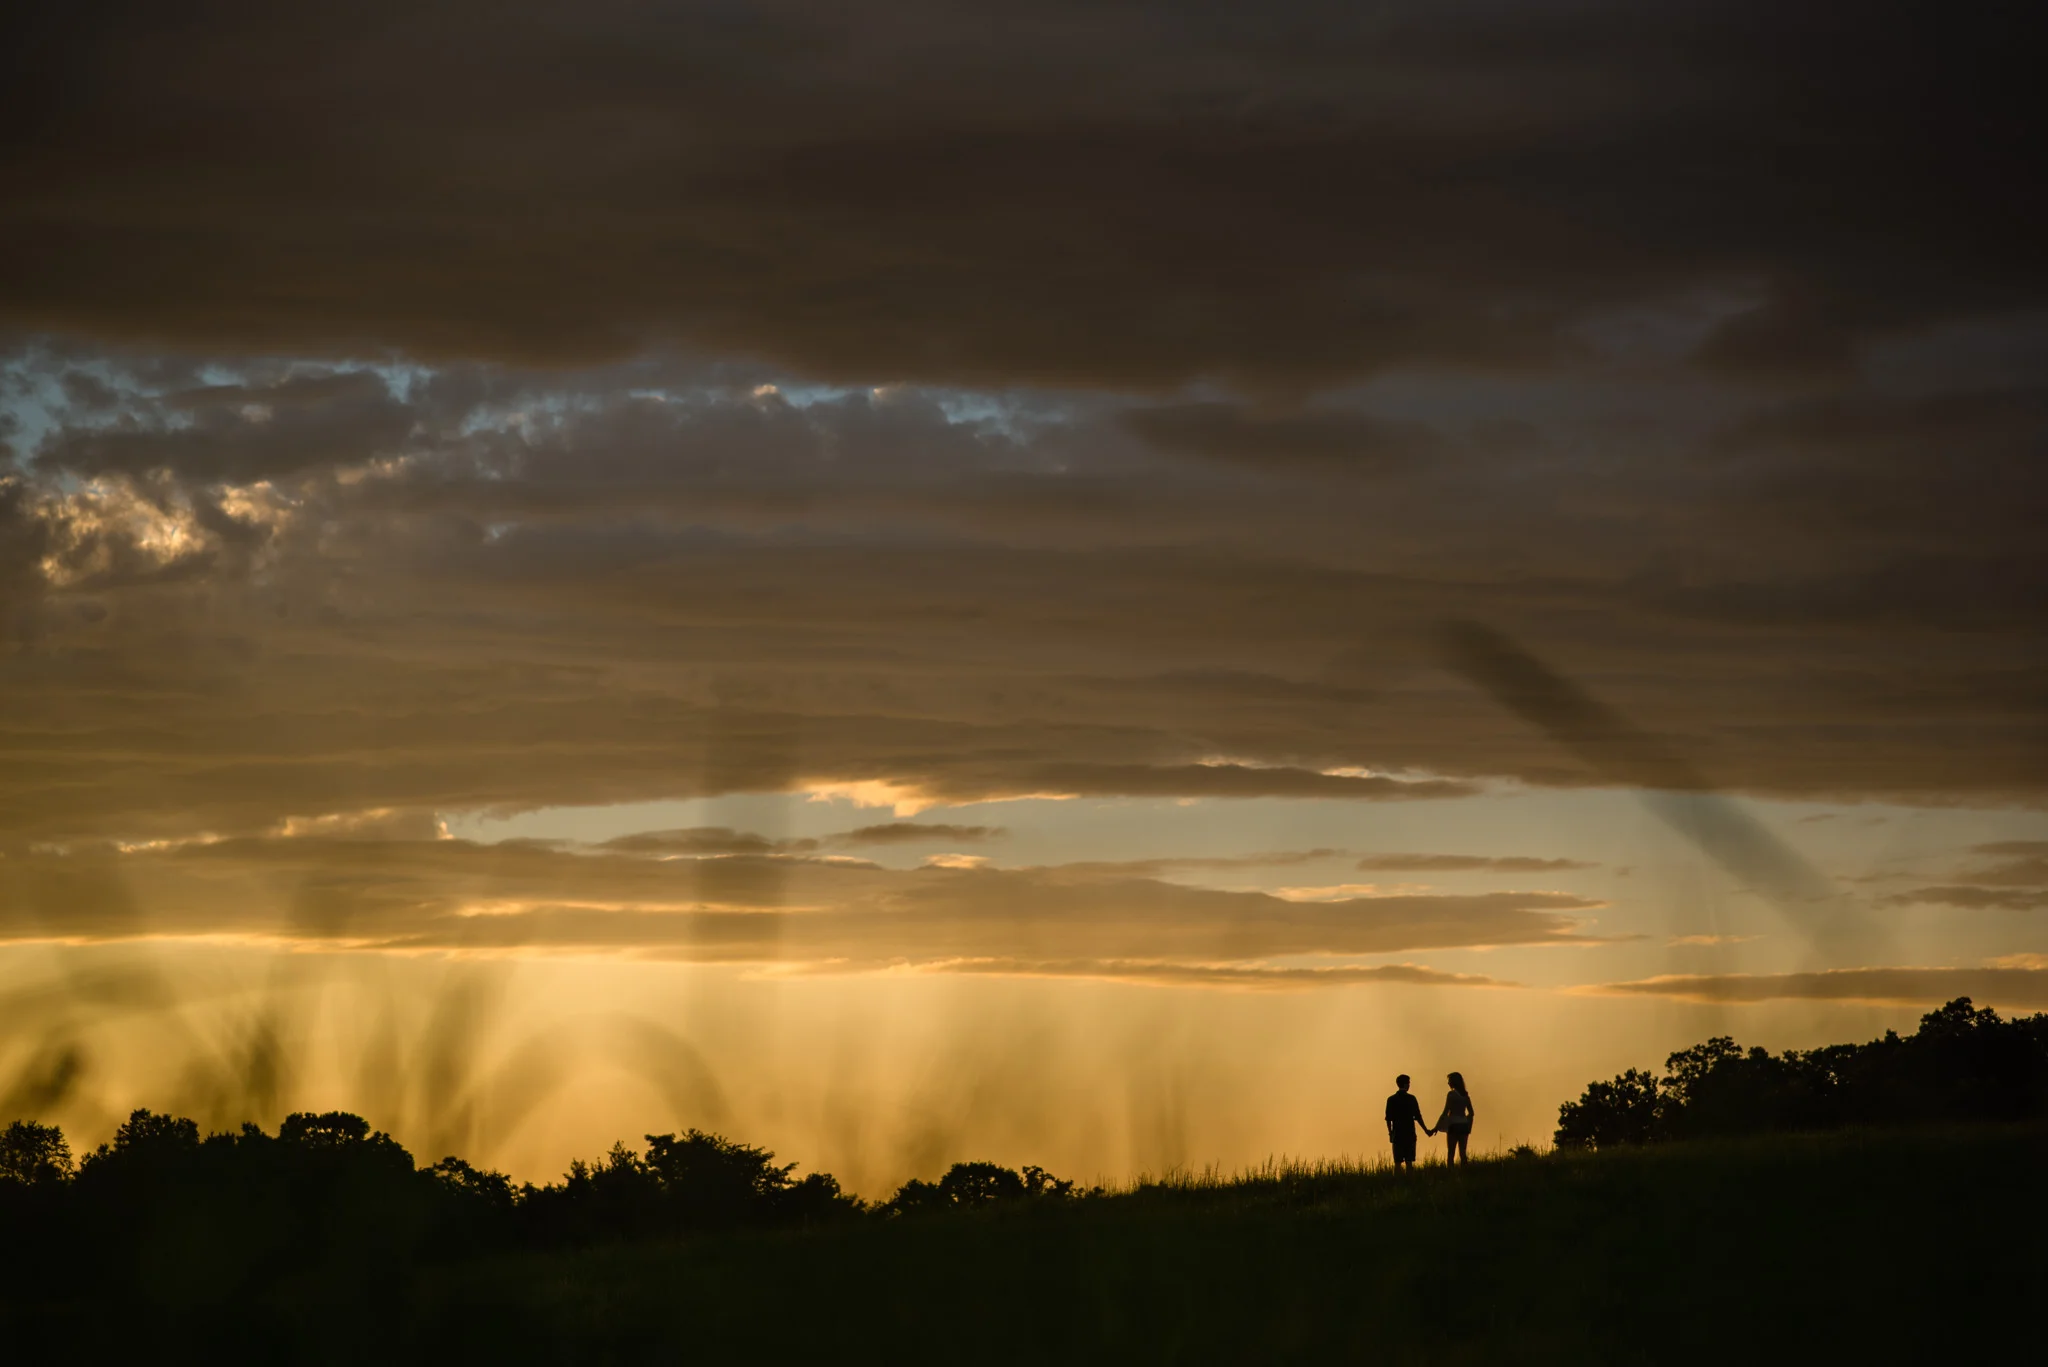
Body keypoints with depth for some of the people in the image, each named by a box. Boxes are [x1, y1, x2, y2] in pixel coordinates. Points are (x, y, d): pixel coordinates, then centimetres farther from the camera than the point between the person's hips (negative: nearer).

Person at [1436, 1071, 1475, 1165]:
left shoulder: (1452, 1094, -9)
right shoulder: (1465, 1095, 9)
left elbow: (1445, 1112, -12)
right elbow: (1471, 1113, 11)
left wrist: (1437, 1127, -8)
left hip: (1454, 1125, -6)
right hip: (1464, 1125, 6)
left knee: (1450, 1154, -3)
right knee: (1462, 1153, 8)